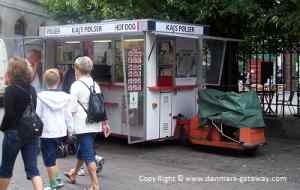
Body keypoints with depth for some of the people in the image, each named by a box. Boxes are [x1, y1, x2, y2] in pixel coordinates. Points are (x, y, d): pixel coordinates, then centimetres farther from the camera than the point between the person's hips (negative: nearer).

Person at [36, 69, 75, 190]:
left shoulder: (41, 97, -11)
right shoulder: (65, 97, -2)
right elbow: (68, 116, 2)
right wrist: (71, 130, 11)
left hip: (47, 133, -4)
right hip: (60, 132, 4)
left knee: (49, 160, 5)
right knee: (52, 157, 22)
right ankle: (58, 179, 20)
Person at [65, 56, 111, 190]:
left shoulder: (76, 85, -11)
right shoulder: (95, 85, 10)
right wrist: (104, 123, 18)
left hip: (82, 125, -7)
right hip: (94, 124, 7)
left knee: (88, 155, -3)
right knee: (82, 149, 24)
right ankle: (73, 175, 43)